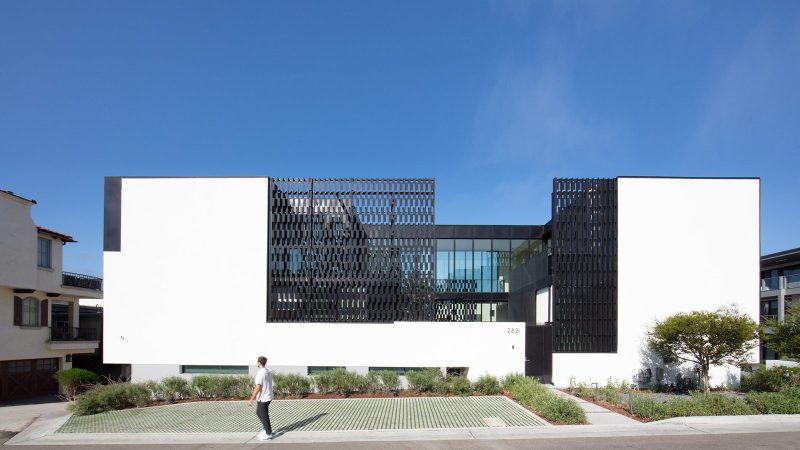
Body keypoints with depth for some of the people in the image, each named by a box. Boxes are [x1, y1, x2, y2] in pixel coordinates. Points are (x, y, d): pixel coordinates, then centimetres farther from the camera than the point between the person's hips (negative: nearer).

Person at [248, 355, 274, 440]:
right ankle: (267, 429, 28)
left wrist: (251, 399, -18)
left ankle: (268, 434, 12)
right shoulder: (269, 371, 5)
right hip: (268, 396, 9)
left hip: (263, 398, -9)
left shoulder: (260, 373, -21)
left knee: (264, 416, 4)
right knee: (258, 412, 23)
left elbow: (258, 388, -23)